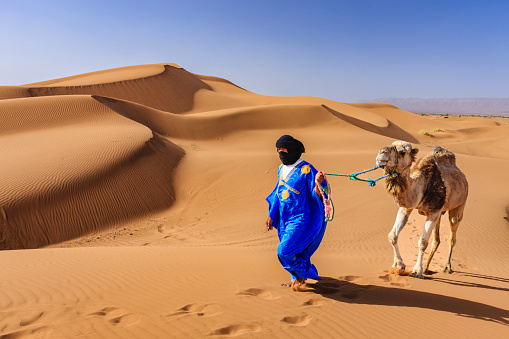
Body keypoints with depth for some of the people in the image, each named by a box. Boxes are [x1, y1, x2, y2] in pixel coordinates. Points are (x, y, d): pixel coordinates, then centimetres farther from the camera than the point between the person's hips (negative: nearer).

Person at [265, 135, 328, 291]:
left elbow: (317, 194, -17)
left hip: (301, 218, -7)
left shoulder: (306, 170, -16)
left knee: (285, 251, -11)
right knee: (294, 252, 18)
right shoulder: (281, 169, 6)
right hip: (285, 218, 7)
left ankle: (302, 276, 14)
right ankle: (297, 279, 40)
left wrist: (318, 183, -40)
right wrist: (271, 215, 18)